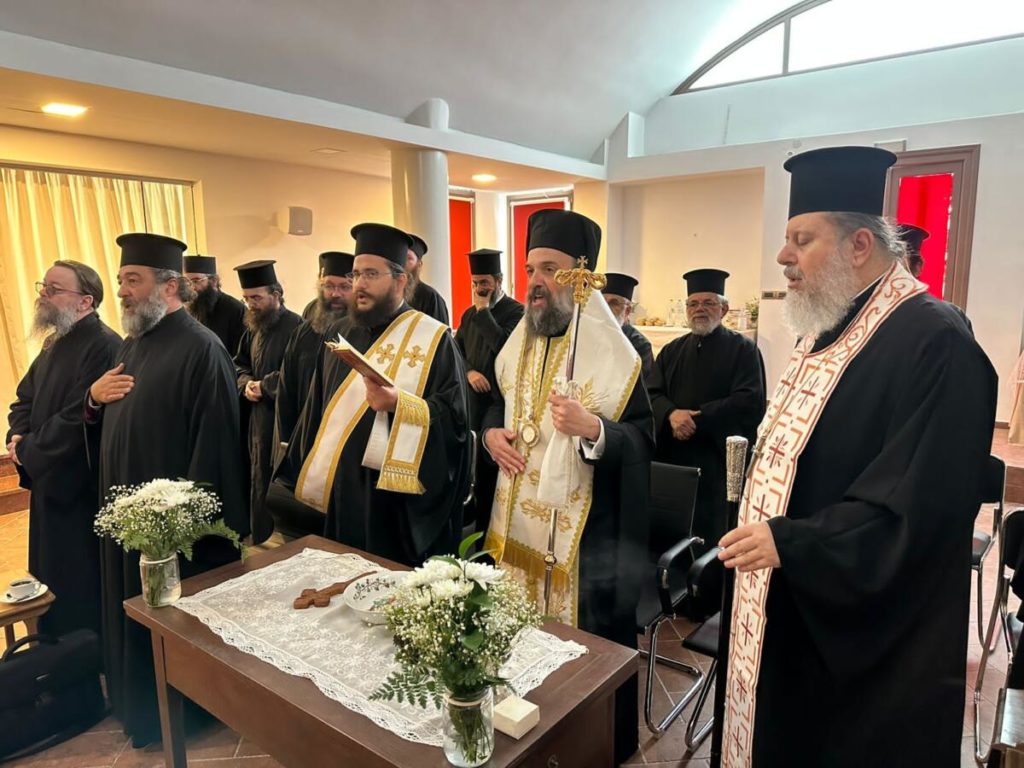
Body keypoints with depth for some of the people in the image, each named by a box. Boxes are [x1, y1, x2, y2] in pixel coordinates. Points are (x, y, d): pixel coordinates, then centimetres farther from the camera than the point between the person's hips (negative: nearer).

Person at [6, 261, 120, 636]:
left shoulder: (104, 347, -22)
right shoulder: (55, 344, 11)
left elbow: (79, 419, -26)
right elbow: (25, 398, 15)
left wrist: (27, 450, -13)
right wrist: (18, 438, -4)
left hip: (83, 492, -10)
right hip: (49, 485, 10)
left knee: (83, 593, 6)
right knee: (54, 583, 22)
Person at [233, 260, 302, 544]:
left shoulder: (295, 327, -16)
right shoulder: (254, 327, 12)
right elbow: (239, 363, 19)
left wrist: (265, 386, -14)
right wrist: (246, 383, -2)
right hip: (260, 419, 9)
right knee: (260, 482, 17)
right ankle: (263, 542, 32)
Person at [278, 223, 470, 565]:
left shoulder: (434, 339, -8)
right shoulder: (341, 334, 10)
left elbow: (454, 416, -14)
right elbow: (317, 409, 15)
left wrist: (399, 404, -28)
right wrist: (313, 477, 12)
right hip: (337, 494, 6)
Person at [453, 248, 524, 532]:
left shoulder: (516, 311, -8)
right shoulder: (470, 313, 14)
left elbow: (503, 346, -23)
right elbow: (456, 349, 12)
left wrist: (483, 310, -14)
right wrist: (469, 372, -8)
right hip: (474, 400, 6)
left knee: (497, 465, -2)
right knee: (478, 464, 12)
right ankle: (482, 523, 26)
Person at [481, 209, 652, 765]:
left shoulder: (620, 347, -14)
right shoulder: (520, 340, 6)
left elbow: (646, 439, -16)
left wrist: (592, 428, -34)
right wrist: (491, 431, -2)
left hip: (586, 528, -6)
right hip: (518, 517, 7)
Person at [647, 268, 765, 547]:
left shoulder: (743, 349, 1)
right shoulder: (672, 351, 15)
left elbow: (751, 403, -11)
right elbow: (652, 393, 4)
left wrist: (696, 418, -15)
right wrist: (672, 414, -17)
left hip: (718, 461, -4)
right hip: (671, 460, 4)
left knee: (710, 539, 2)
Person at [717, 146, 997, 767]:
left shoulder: (935, 342, -21)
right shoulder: (830, 330, 8)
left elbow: (925, 503, -26)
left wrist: (790, 542, -28)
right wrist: (758, 537, 12)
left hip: (873, 638, -8)